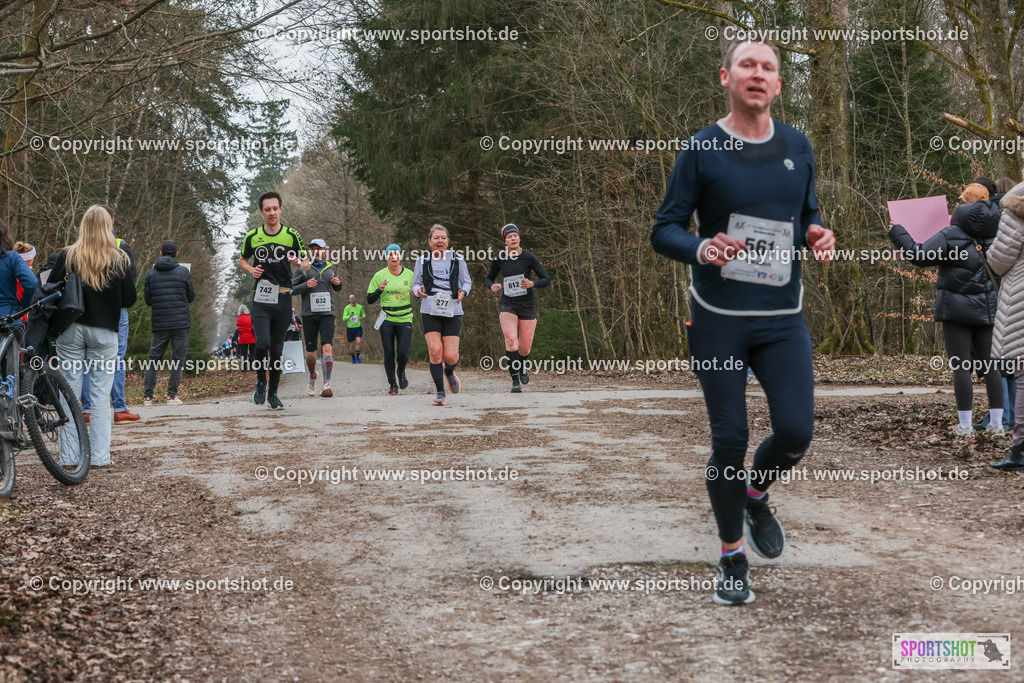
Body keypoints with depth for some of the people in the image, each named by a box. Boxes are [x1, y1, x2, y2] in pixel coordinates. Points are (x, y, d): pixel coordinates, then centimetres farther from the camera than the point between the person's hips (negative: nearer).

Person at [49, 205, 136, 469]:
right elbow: (129, 299, -1)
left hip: (70, 329, 1)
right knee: (101, 394, 4)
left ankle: (69, 457, 5)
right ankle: (99, 457, 2)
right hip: (104, 331, 0)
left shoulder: (68, 256, -2)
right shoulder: (120, 259, -4)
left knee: (69, 392, 6)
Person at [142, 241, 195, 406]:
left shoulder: (151, 273, 5)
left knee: (154, 358, 9)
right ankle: (172, 395, -3)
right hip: (181, 323, -2)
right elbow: (191, 297, 7)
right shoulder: (183, 272, -2)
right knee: (178, 359, 3)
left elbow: (148, 301, 9)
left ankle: (148, 396, 3)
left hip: (159, 324, 2)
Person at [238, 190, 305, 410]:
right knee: (262, 344, -17)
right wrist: (251, 270, -3)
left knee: (277, 349, 5)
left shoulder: (291, 235, 2)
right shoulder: (252, 236, 4)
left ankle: (273, 393, 19)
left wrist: (297, 261, -14)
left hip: (283, 299, 0)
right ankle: (261, 383, 9)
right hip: (261, 299, 0)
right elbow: (242, 260, 19)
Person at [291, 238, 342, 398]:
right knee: (311, 353, 6)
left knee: (327, 347, -16)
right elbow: (291, 289, 0)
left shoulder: (330, 268, 13)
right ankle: (312, 377, 34)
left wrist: (338, 282, 5)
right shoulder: (303, 269, 3)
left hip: (327, 314, 1)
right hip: (309, 314, -1)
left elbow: (337, 288, 28)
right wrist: (306, 285, -16)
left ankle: (326, 385, -17)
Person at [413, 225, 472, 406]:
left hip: (452, 311, 0)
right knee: (435, 350, -15)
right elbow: (415, 283, 13)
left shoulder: (457, 260, 7)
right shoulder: (422, 261, 7)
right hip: (429, 311, 0)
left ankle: (449, 372, 31)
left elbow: (467, 281, 14)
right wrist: (419, 291, -10)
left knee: (451, 356, -7)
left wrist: (463, 292, -8)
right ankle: (440, 392, -1)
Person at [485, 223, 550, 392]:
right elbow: (488, 278, 17)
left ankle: (522, 367, 39)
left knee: (525, 347, 3)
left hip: (528, 305, -1)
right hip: (507, 304, 1)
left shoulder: (528, 257, -6)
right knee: (510, 339, -22)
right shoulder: (500, 259, 1)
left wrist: (532, 283, -25)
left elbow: (546, 280, -5)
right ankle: (515, 380, -19)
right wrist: (492, 286, -7)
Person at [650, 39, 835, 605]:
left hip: (783, 318, 3)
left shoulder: (798, 147, 8)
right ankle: (732, 558, 18)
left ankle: (755, 495, 29)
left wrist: (817, 237, -5)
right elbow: (664, 231, -4)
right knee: (729, 440, 0)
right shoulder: (701, 149, -4)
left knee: (796, 431, -6)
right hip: (718, 319, -3)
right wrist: (701, 249, -25)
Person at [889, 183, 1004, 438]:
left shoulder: (951, 235, -12)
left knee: (961, 366, -2)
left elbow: (919, 255, -14)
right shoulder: (994, 234, 5)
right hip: (987, 308, 5)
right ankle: (996, 423, 10)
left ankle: (965, 425, -2)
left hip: (957, 307, -5)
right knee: (989, 365, 9)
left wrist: (897, 233, -1)